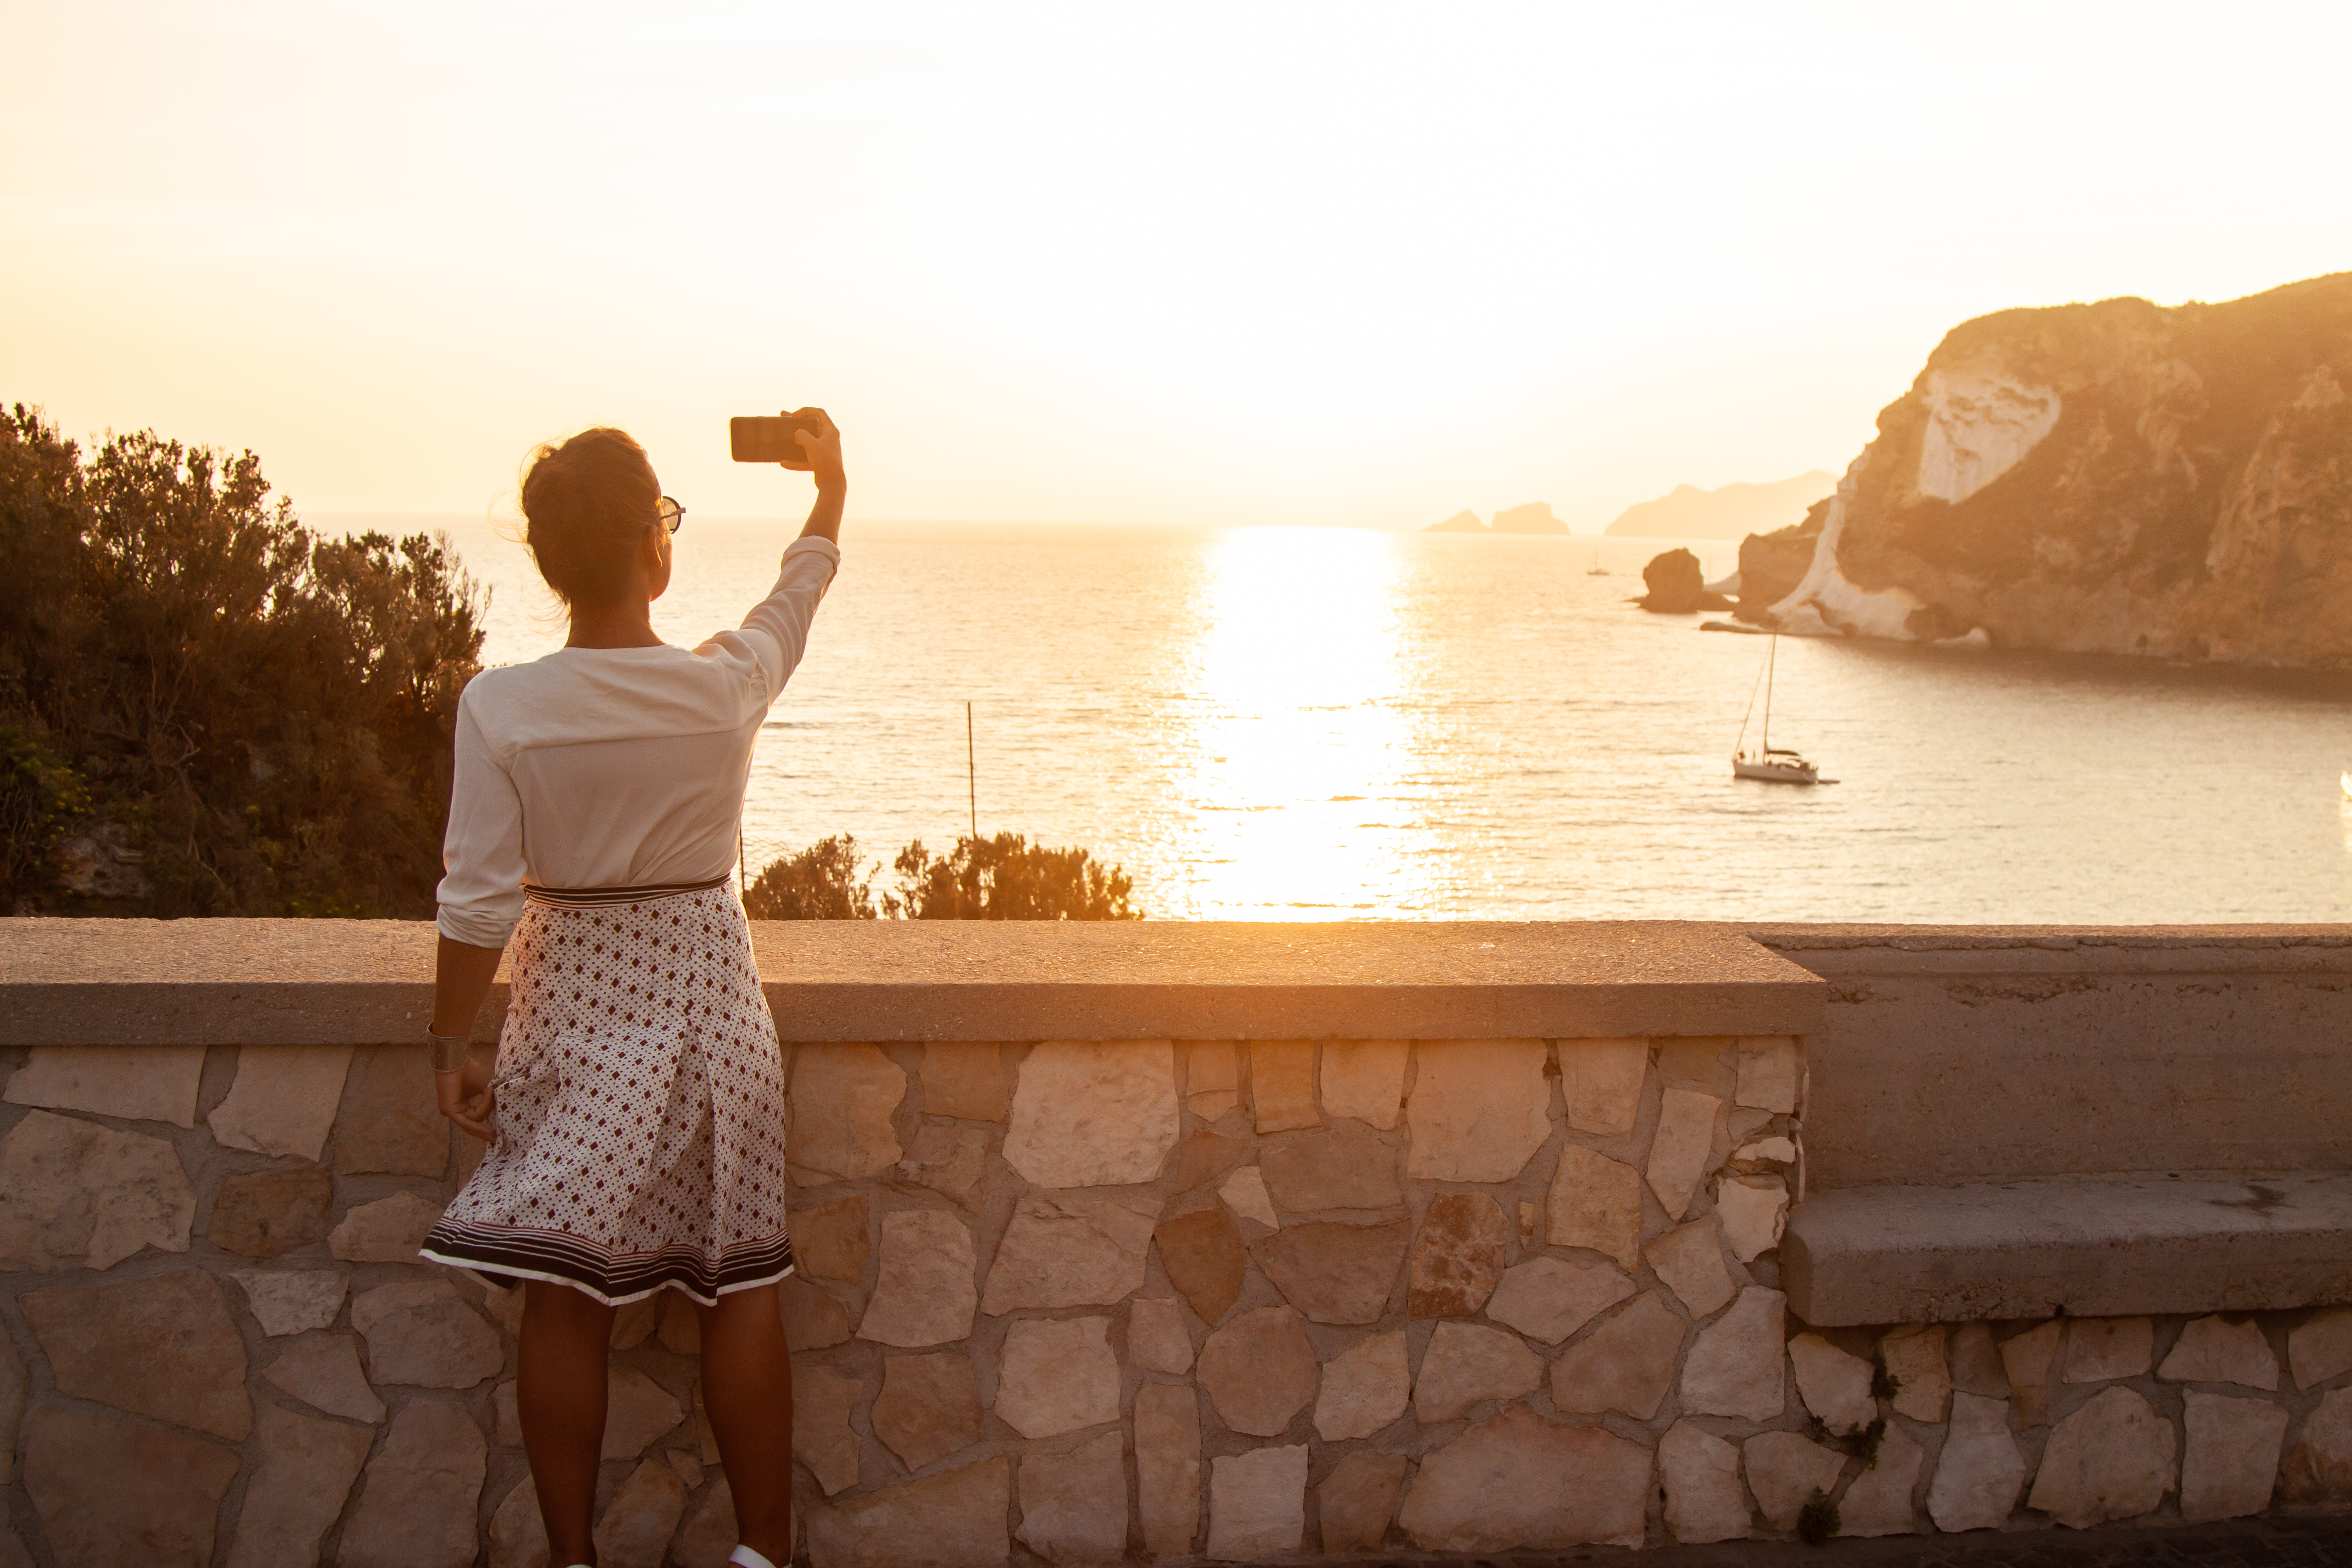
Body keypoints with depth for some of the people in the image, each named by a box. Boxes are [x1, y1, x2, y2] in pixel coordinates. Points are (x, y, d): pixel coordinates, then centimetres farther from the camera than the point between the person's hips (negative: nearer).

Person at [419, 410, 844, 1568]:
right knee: (736, 1285, 10)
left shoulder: (500, 707, -14)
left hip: (569, 1004, 0)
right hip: (704, 989, 0)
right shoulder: (726, 687, -12)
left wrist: (453, 1041, 3)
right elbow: (797, 596, 10)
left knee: (565, 1296, 9)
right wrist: (829, 488, 27)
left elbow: (479, 899, -10)